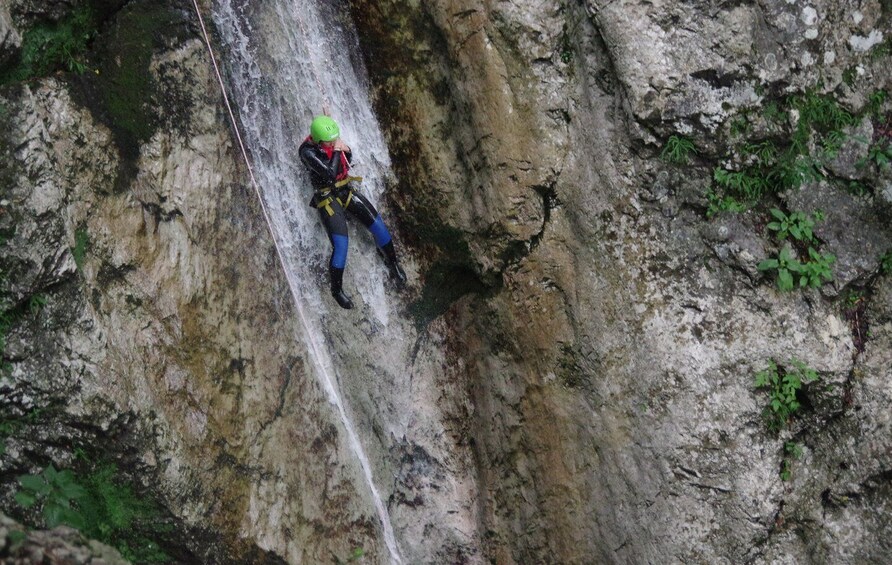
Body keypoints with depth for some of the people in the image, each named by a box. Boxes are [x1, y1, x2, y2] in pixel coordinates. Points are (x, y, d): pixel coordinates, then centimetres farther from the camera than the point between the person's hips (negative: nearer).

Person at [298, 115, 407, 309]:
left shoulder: (333, 140, -3)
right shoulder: (307, 151, -23)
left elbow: (348, 161, 12)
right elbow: (329, 173, -31)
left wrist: (347, 151, -9)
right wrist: (336, 151, -22)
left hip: (346, 190, 6)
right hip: (327, 198, -6)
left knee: (378, 225, 2)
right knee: (340, 246, -14)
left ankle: (392, 262, 28)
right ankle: (337, 289, 7)